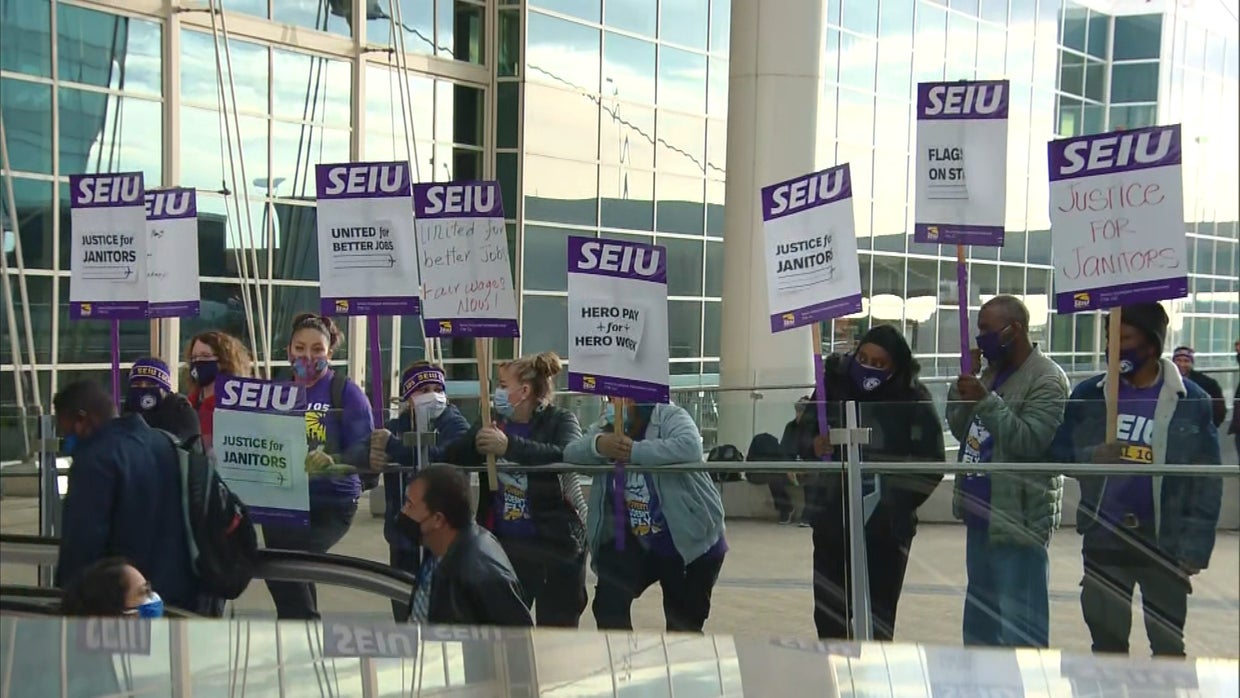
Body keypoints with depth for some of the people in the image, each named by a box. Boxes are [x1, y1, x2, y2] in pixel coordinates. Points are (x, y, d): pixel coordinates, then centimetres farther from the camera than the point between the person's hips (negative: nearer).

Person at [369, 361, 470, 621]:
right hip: (404, 540, 5)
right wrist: (372, 458, -26)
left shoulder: (455, 424, -4)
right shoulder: (396, 427, 11)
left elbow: (447, 457, -24)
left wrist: (393, 448, -22)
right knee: (404, 614, 13)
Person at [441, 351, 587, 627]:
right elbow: (451, 456, 4)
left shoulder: (560, 420, -5)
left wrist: (509, 446, -33)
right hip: (506, 544, 5)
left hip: (555, 544, -4)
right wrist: (476, 443, -18)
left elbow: (569, 455, -26)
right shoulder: (494, 422, 10)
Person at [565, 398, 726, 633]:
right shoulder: (607, 426, 4)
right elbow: (571, 452, -8)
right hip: (634, 541, 5)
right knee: (608, 604, -9)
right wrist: (598, 445, -31)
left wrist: (635, 451, -37)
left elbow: (690, 447, -35)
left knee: (684, 625, 3)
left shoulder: (671, 417, -14)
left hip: (690, 541, -5)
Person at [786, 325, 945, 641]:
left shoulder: (915, 401, -11)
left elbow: (931, 465, -10)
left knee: (876, 620, 1)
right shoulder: (835, 385, -5)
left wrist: (895, 503, -19)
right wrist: (814, 445, -16)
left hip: (887, 528, -3)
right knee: (828, 615, 11)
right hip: (834, 521, 3)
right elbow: (802, 434, 6)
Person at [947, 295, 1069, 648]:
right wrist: (964, 384, 2)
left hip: (1019, 520, -9)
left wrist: (985, 400, -23)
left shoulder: (1046, 379, -11)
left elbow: (1031, 440, -22)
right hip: (981, 515, 9)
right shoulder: (993, 372, 15)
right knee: (979, 620, 19)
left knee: (1020, 630, -7)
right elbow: (960, 430, 14)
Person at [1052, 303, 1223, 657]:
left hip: (1165, 543, -2)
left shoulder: (1190, 401, -5)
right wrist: (1092, 457, -18)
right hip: (1103, 538, 2)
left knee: (1168, 646, 10)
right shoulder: (1089, 394, 0)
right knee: (1106, 643, 13)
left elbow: (1206, 481, -4)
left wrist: (1195, 548, -10)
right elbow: (1059, 452, 4)